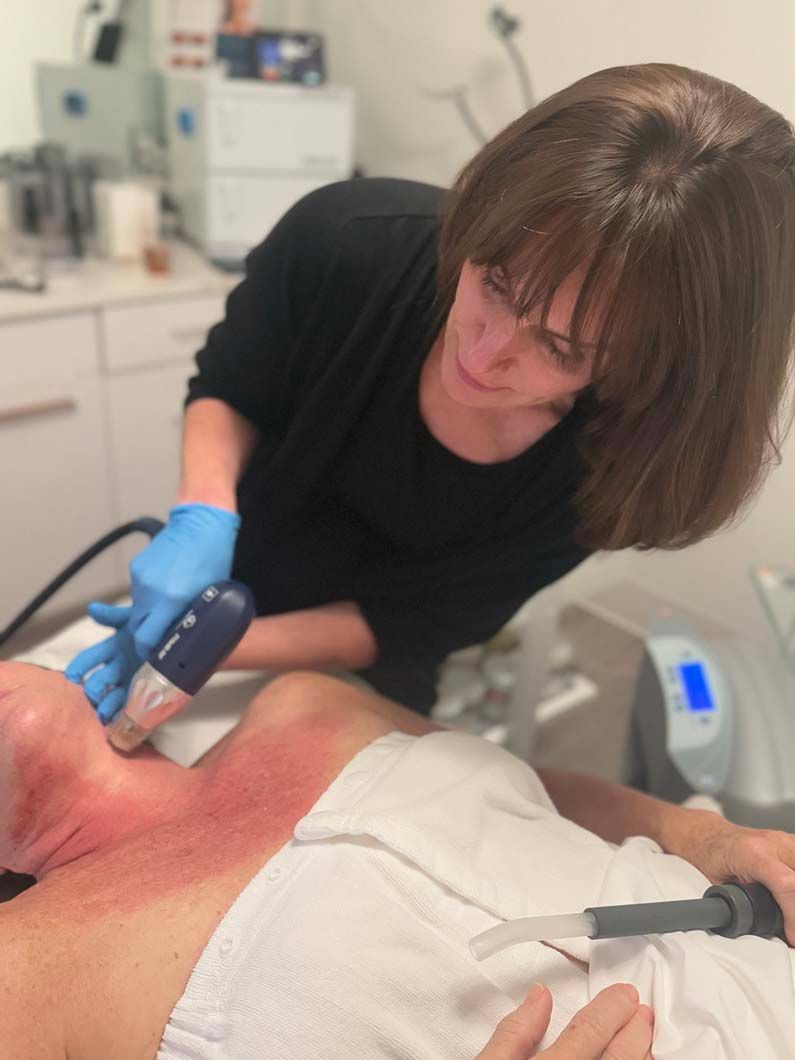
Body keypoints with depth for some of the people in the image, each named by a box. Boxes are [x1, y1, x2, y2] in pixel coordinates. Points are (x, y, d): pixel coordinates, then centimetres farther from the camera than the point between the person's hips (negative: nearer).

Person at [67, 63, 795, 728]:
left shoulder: (607, 459, -31)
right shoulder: (344, 241, -30)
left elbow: (415, 625, -22)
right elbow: (225, 390, -11)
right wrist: (203, 516, -30)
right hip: (229, 583, 2)